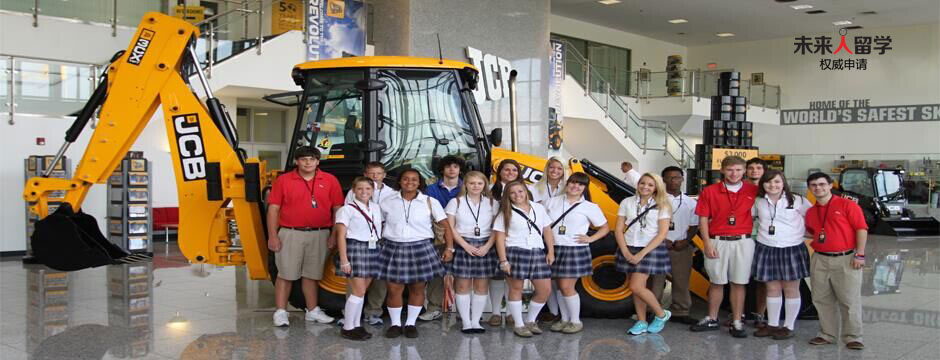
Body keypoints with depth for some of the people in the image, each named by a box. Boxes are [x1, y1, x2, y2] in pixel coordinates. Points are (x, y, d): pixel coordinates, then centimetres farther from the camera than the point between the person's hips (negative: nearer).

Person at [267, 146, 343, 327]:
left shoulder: (330, 181, 3)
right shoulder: (284, 180, 1)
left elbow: (337, 209, 6)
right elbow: (273, 209, 0)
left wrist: (335, 235, 0)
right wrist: (272, 236, -5)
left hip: (319, 235, 2)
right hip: (291, 234, -1)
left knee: (311, 274, 11)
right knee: (285, 274, 0)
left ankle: (312, 311, 21)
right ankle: (280, 312, 7)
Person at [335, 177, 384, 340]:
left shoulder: (376, 208, 12)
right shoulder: (348, 209, -6)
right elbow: (341, 236, -8)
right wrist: (344, 260, -14)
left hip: (373, 249, 6)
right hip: (355, 247, -6)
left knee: (361, 291, 10)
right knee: (359, 291, -8)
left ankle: (356, 325, 18)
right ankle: (348, 328, 1)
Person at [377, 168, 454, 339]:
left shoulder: (429, 202, 0)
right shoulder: (388, 202, 5)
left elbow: (445, 226, 2)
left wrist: (449, 247, -4)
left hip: (420, 249, 0)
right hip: (394, 248, 1)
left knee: (417, 288, 4)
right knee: (394, 289, 0)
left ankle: (411, 323, 18)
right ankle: (395, 324, 14)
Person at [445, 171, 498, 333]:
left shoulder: (491, 203, 8)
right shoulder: (455, 202, 3)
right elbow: (450, 227, -2)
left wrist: (487, 246, -9)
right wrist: (466, 245, -10)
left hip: (485, 246, 2)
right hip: (462, 245, -2)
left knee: (482, 286, 2)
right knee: (463, 285, -2)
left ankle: (476, 321, 10)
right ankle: (466, 322, 4)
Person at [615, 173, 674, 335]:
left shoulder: (661, 206, -2)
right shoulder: (627, 203, 5)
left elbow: (662, 233, -8)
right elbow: (618, 230, 4)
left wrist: (641, 254, -14)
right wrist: (626, 253, -8)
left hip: (650, 249, -4)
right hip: (629, 249, 4)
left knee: (636, 287, -13)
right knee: (635, 287, 5)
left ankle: (661, 314, 7)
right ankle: (641, 322, 18)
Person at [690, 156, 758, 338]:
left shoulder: (754, 191, 1)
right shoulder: (710, 191, 1)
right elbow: (703, 219, 1)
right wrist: (707, 243, -6)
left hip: (743, 242, 0)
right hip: (717, 242, 0)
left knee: (738, 283, 3)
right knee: (716, 282, 9)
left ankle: (737, 323, 11)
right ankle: (712, 319, 21)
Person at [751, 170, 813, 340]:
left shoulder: (798, 201, -4)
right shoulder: (758, 202, 5)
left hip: (792, 249, -3)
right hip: (766, 249, 3)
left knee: (791, 289, 5)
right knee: (772, 288, 10)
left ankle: (789, 327, 14)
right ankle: (772, 324, 20)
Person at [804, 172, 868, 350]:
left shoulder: (847, 205, -4)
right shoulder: (811, 212, 12)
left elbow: (861, 229, -8)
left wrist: (860, 254, -13)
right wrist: (817, 242, 13)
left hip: (846, 259, -5)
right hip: (820, 260, 5)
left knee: (850, 300, -2)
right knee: (822, 300, 8)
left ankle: (852, 337, 7)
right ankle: (826, 334, 20)